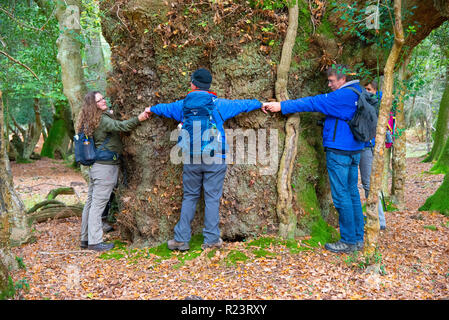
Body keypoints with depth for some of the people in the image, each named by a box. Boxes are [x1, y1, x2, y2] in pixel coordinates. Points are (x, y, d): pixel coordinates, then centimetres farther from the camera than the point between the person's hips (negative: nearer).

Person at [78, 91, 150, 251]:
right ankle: (95, 242, 1)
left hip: (95, 166, 9)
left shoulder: (90, 121, 14)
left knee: (91, 202, 14)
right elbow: (120, 126, -28)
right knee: (98, 204, -5)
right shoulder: (102, 119, -14)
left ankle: (85, 239, 24)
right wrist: (139, 118, -38)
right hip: (105, 166, -9)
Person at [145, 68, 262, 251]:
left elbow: (165, 108, 26)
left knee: (189, 197, 12)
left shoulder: (183, 105, 7)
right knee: (212, 198, 4)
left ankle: (181, 239, 13)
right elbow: (242, 105, 17)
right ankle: (211, 240, 9)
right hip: (215, 159, -2)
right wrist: (260, 104, 36)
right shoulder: (219, 105, 2)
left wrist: (151, 109, 48)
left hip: (191, 159, 2)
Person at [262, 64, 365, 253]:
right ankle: (358, 239, 19)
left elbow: (313, 103, -17)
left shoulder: (343, 96, -14)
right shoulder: (357, 95, 14)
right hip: (354, 150, 10)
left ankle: (349, 241, 3)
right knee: (352, 193, 12)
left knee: (341, 196, -3)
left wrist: (281, 106, -16)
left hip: (339, 151, -9)